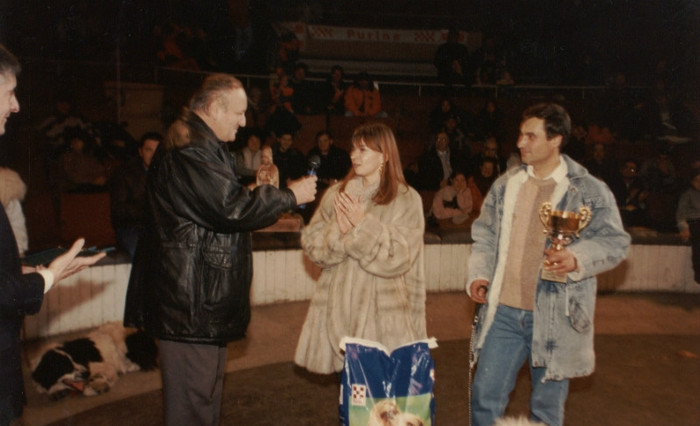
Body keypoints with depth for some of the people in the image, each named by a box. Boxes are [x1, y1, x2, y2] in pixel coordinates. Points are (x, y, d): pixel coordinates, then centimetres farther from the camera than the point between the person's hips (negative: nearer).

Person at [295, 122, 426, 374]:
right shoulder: (337, 194, 8)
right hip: (340, 310, 3)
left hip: (384, 314, -3)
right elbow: (311, 245, 4)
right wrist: (338, 230, -15)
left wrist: (364, 223, -16)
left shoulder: (407, 200, -2)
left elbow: (399, 258, -10)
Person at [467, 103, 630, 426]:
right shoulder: (505, 185, 8)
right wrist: (479, 274, 1)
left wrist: (578, 258, -22)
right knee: (484, 396, 8)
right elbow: (484, 235, 15)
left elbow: (615, 242, -3)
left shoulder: (591, 192, -4)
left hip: (555, 317, -3)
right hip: (503, 312, 3)